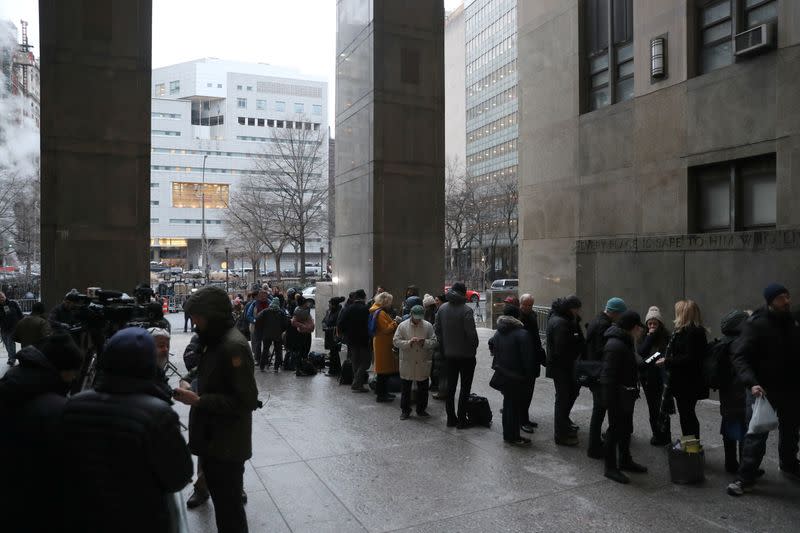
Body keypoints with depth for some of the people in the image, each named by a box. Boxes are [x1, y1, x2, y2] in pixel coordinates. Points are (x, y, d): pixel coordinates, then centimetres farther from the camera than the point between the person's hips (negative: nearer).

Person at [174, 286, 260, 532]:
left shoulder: (234, 346, -23)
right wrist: (188, 380, 2)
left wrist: (199, 401, -24)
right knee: (221, 498, 23)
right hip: (212, 438, 10)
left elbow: (247, 401, -25)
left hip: (226, 445, -10)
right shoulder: (216, 340, 9)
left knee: (228, 507, 4)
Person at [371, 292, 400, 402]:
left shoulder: (379, 311, 15)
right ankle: (381, 395, 1)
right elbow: (386, 329, -21)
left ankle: (383, 392, 25)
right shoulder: (381, 313, -17)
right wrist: (395, 322, -12)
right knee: (384, 370, -5)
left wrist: (394, 322, 6)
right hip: (383, 345, -11)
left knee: (385, 370, 16)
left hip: (383, 343, 11)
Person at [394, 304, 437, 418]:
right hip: (407, 363, -1)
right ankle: (405, 410, 22)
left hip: (423, 363, 1)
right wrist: (409, 342, -21)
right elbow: (396, 341, -6)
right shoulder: (402, 326, -2)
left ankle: (421, 410, 25)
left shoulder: (428, 326, 1)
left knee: (423, 388, 10)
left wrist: (425, 342, -20)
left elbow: (435, 341, -1)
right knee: (406, 388, 8)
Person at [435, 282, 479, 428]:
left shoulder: (442, 308, 1)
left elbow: (437, 329, 6)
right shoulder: (466, 310, -18)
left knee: (450, 386, 14)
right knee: (465, 387, 5)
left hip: (449, 354, 6)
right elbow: (471, 333, -20)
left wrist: (444, 346, 13)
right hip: (466, 354, -5)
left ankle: (451, 418, 21)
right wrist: (474, 346, -3)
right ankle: (461, 420, 6)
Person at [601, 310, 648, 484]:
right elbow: (608, 375, -25)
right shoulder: (615, 345, -23)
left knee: (626, 429, 21)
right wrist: (610, 400, -25)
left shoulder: (626, 342, 11)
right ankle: (610, 468, 10)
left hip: (626, 396, 11)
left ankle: (625, 460, 37)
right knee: (615, 429, -1)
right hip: (617, 396, -10)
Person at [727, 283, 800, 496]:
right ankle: (745, 478, 3)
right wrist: (751, 383, -32)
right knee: (757, 433, -5)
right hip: (763, 389, -6)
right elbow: (739, 357, -19)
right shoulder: (756, 324, -14)